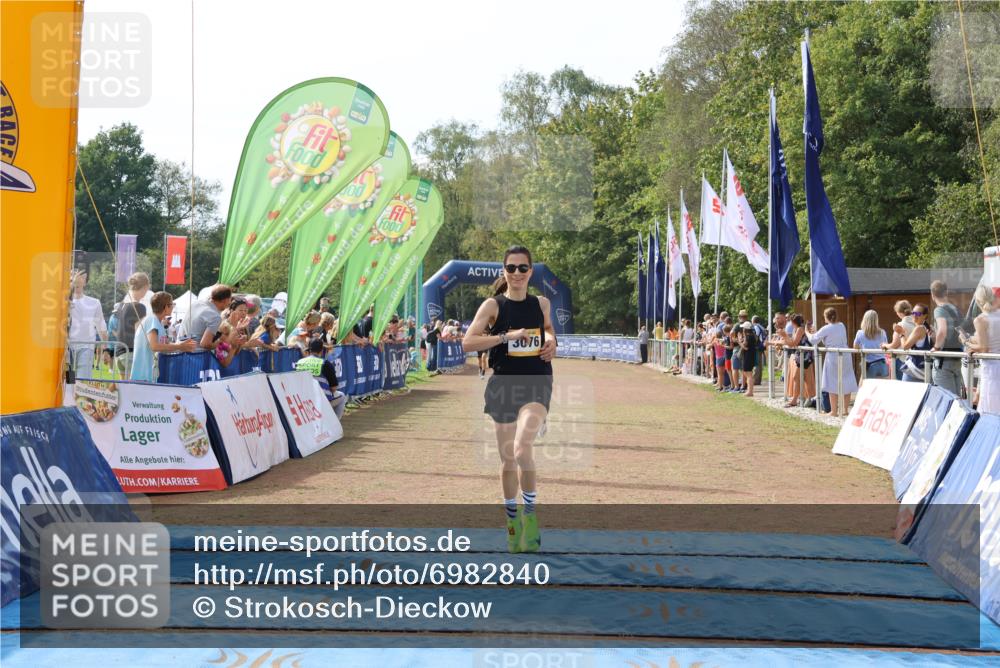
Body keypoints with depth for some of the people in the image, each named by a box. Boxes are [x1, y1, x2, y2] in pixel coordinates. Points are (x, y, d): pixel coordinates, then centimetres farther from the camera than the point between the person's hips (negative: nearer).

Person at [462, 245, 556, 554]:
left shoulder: (542, 303, 6)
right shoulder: (493, 305, -3)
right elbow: (467, 343, -12)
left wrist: (551, 340, 5)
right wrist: (507, 336, -19)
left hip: (536, 384, 0)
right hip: (504, 385, 0)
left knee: (521, 449, -23)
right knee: (507, 459, 8)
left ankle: (530, 512, -3)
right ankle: (512, 521, 29)